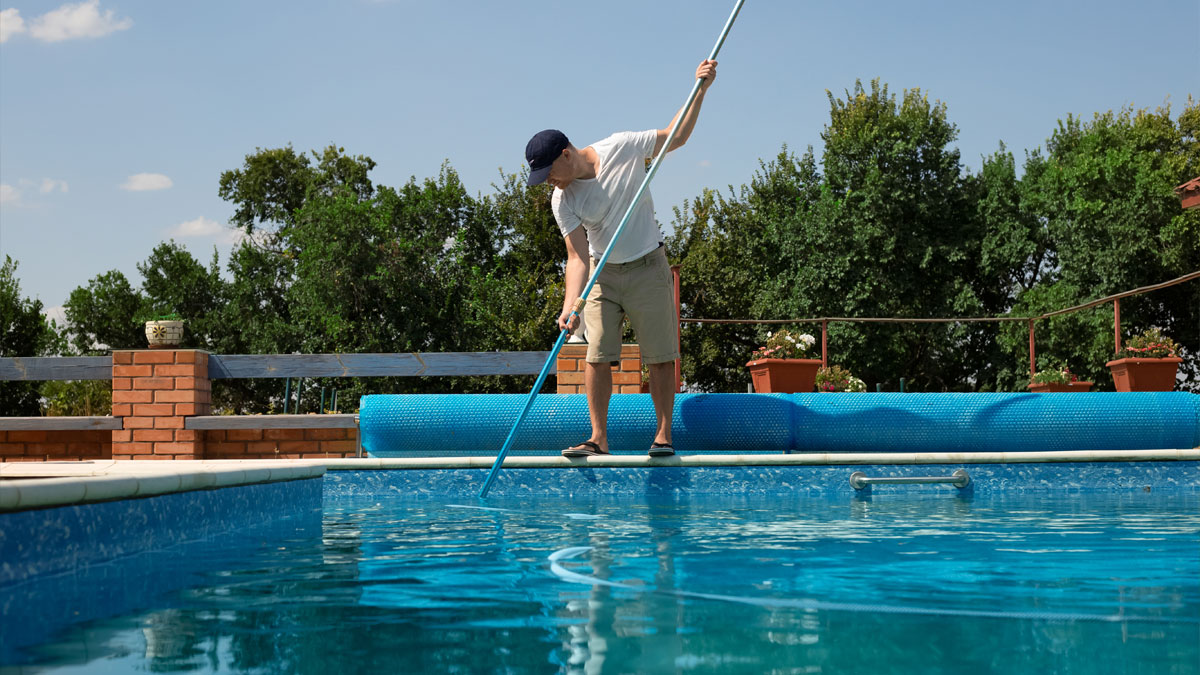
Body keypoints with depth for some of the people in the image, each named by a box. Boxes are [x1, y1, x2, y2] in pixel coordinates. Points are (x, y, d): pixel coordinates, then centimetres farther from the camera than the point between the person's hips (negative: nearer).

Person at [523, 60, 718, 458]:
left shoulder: (622, 149, -13)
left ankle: (664, 434, 8)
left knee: (659, 357, -1)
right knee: (597, 356, -6)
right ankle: (598, 439, 0)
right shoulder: (562, 201, -11)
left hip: (648, 268, -1)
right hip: (603, 275, 1)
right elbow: (578, 258, -15)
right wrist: (570, 306, -28)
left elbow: (676, 136, 1)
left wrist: (700, 90, -8)